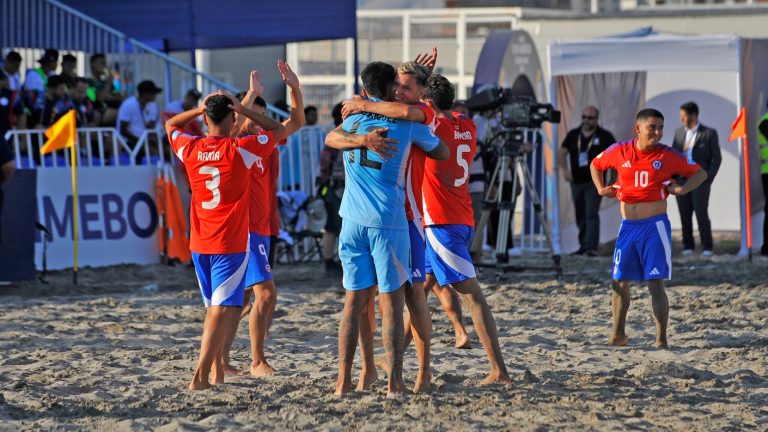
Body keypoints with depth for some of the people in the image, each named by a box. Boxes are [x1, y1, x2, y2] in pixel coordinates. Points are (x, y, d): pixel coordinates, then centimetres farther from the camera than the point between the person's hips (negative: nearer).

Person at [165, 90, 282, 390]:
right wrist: (243, 109, -2)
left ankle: (217, 371, 25)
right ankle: (200, 376, -18)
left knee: (213, 308, 19)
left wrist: (201, 108, 11)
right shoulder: (240, 150, -12)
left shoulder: (190, 149, -1)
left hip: (199, 245, 5)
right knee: (222, 310, -8)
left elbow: (171, 124, 21)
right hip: (231, 245, -5)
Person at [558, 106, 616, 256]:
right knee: (580, 216, 10)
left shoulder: (604, 136, -1)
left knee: (591, 214, -15)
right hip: (576, 182, 4)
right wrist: (565, 169, -17)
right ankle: (583, 246, 20)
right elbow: (562, 153, 1)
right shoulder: (573, 135, 7)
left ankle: (591, 247, -21)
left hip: (594, 182, -4)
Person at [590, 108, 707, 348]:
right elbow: (596, 165, 23)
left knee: (655, 283, -7)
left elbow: (700, 173, 7)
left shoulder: (668, 156, -3)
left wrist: (682, 189, -9)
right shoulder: (619, 152, 3)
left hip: (655, 226, -3)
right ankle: (618, 335, 18)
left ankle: (661, 340, -3)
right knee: (620, 282, 7)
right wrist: (600, 188, 8)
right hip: (627, 227, 4)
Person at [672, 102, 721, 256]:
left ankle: (707, 247, -1)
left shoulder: (709, 133, 0)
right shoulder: (679, 132, 12)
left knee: (701, 213, -9)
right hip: (681, 180, 4)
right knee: (685, 214, 2)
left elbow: (717, 158, 0)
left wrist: (708, 178, -8)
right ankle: (688, 246, 10)